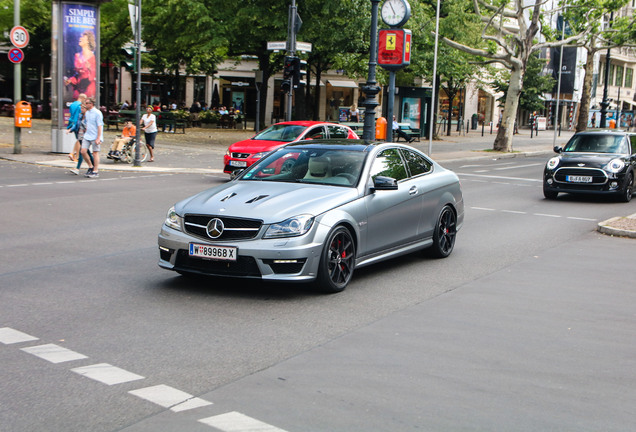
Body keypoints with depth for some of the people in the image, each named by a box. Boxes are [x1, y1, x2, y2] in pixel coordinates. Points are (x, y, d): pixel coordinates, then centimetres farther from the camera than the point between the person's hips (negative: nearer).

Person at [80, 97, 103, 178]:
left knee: (95, 153, -1)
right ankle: (91, 167, 17)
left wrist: (98, 138, -18)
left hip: (95, 137, -7)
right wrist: (85, 133, 20)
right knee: (83, 151, -1)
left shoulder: (97, 113, -11)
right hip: (87, 136, 7)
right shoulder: (87, 113, 12)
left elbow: (100, 126, -14)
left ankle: (95, 171, 6)